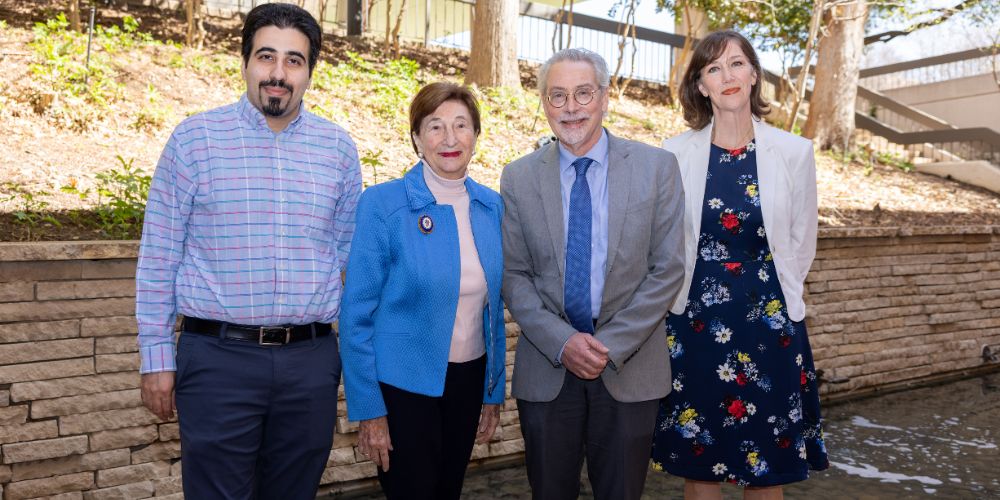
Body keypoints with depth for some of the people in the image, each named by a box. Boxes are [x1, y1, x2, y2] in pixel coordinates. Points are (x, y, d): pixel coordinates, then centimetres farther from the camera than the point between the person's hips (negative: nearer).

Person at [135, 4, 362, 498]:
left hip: (311, 360, 3)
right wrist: (157, 357, -1)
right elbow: (158, 256, 0)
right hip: (218, 357, -2)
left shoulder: (339, 148, 5)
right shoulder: (193, 138, -2)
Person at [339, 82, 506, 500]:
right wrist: (368, 409, -12)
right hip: (404, 383, -5)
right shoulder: (383, 204, -14)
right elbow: (357, 313, -12)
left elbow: (493, 305, 9)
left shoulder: (491, 206, 1)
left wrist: (495, 390, 10)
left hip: (468, 381, 5)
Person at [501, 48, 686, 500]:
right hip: (546, 368, 1)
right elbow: (514, 276, 1)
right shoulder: (519, 177, 1)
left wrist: (610, 345, -11)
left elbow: (667, 270, -4)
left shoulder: (657, 167, -2)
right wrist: (562, 343, -12)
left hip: (630, 368, -1)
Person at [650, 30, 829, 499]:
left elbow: (801, 242, 8)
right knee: (698, 460, 10)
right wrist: (684, 297, 7)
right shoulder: (676, 153, -3)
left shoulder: (794, 152, -1)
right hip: (695, 323, 0)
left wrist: (776, 300, 11)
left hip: (770, 325, 0)